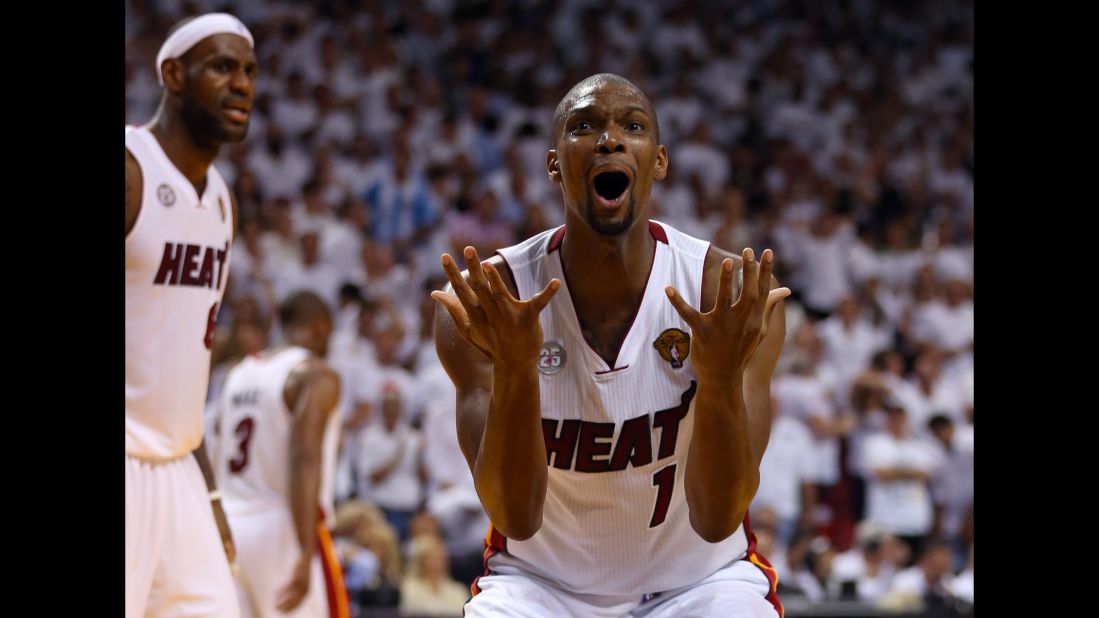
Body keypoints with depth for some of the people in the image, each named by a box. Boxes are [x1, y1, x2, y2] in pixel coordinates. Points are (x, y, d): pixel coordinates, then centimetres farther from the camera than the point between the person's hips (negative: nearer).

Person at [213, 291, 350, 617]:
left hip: (232, 527, 7)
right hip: (281, 529, -7)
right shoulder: (316, 375, -7)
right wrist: (306, 554, -26)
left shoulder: (239, 372, 15)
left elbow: (221, 460, 16)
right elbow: (304, 460, -20)